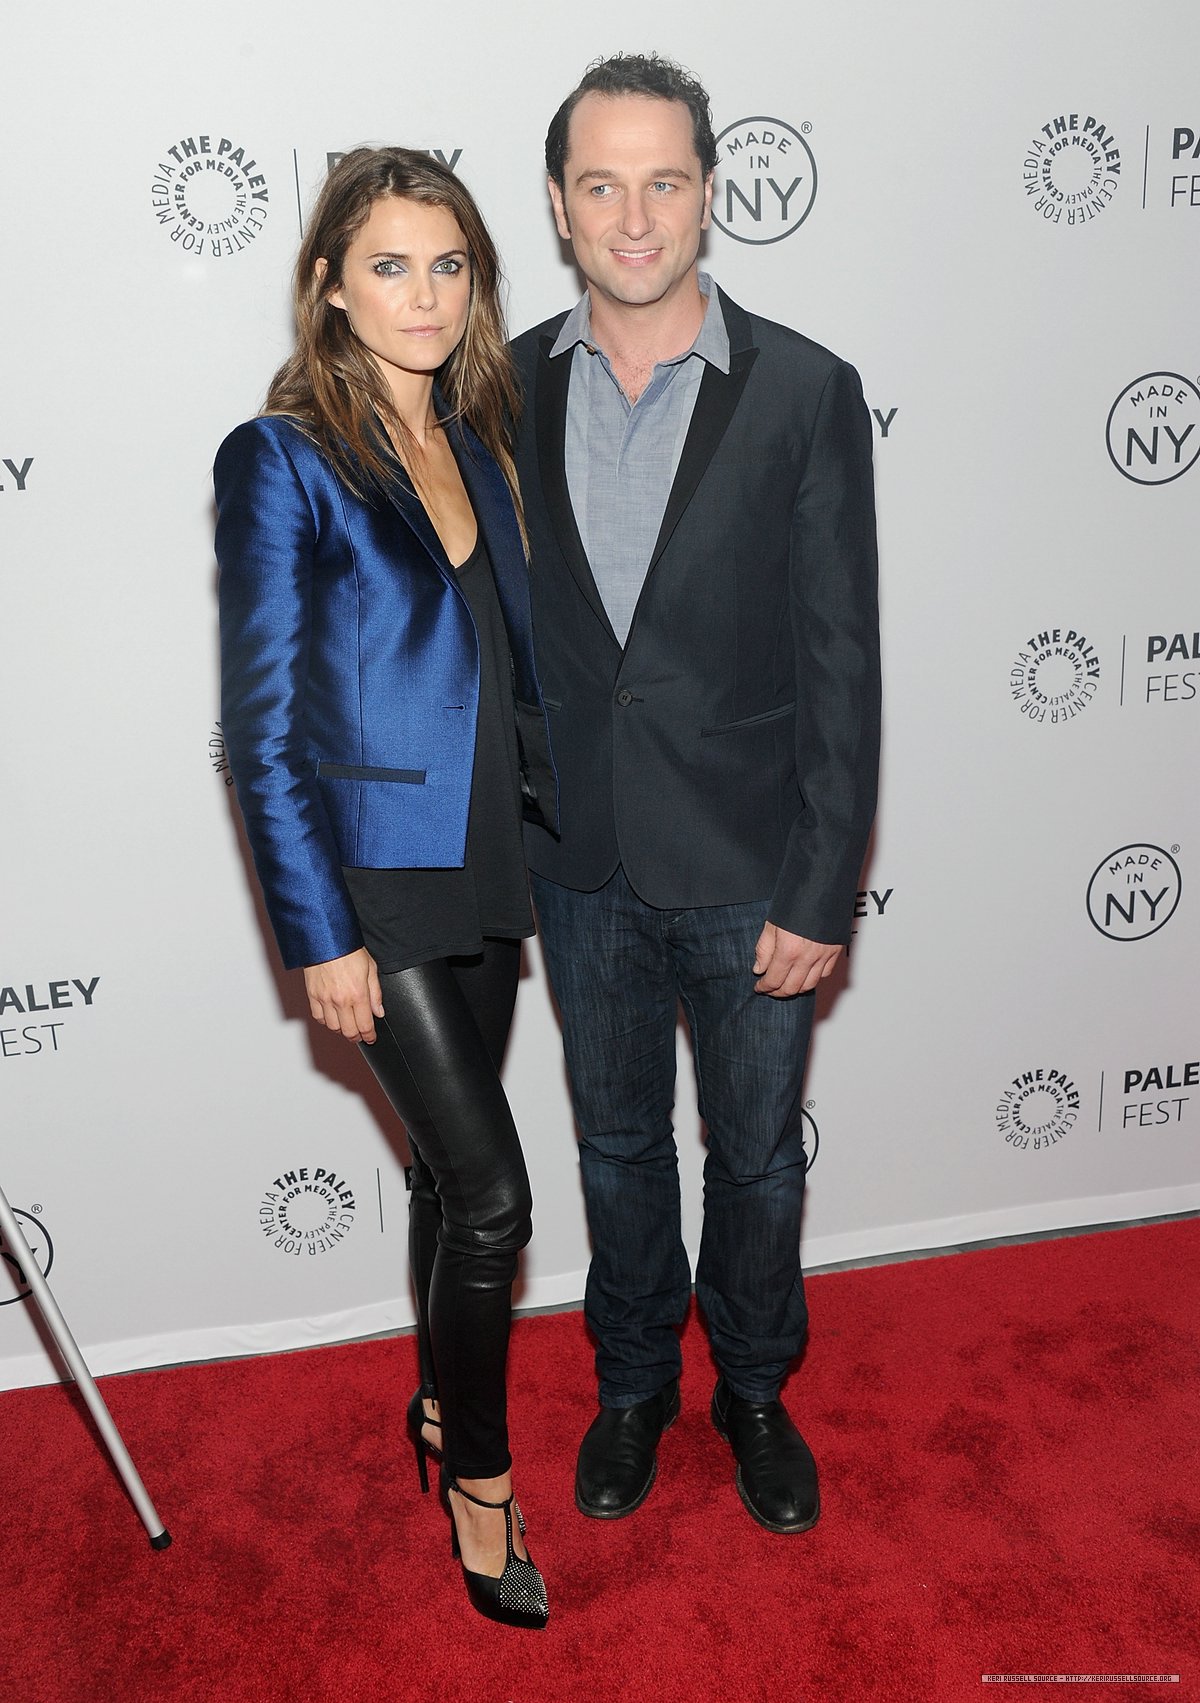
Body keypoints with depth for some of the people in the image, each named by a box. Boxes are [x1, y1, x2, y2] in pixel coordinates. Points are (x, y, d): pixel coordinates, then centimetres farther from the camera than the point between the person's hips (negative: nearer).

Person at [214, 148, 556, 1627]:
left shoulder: (474, 438, 8)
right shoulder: (280, 461, -11)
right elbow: (263, 729, -13)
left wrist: (559, 818, 13)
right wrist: (321, 936, -14)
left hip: (487, 860, 6)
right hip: (374, 877, -6)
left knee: (450, 1166, 18)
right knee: (490, 1190, -4)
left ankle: (439, 1405, 39)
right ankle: (478, 1474, 19)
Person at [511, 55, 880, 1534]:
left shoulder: (807, 393, -9)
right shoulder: (504, 391, -1)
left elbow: (841, 663, -9)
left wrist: (822, 896, -11)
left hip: (748, 866, -2)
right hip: (579, 863, 2)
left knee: (756, 1158, 15)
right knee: (618, 1144, 19)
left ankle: (755, 1392, 41)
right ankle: (633, 1382, 43)